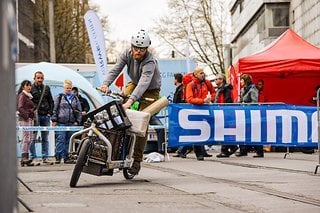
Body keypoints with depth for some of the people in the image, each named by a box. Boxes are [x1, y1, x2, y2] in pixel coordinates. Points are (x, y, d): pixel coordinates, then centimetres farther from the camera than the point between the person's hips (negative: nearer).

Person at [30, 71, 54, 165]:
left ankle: (45, 157, 11)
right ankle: (32, 157, -2)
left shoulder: (46, 88, 12)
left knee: (45, 138, 8)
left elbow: (51, 101, 17)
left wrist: (50, 112, 6)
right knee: (33, 138, -6)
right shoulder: (31, 88, -2)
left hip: (46, 116, 5)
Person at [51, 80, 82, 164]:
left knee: (68, 141, 5)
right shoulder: (59, 97, 4)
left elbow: (79, 110, 16)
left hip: (71, 123, 4)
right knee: (60, 140, -8)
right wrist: (54, 119, -5)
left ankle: (66, 157, 8)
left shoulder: (75, 98, 15)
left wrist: (77, 121, 7)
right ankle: (58, 157, -4)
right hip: (61, 123, -4)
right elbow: (54, 109, 1)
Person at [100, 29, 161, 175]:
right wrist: (106, 84, -42)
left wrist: (131, 100, -59)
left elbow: (144, 82, -46)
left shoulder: (150, 62, -33)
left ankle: (137, 161, -8)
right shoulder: (127, 54, -16)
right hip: (134, 83, 5)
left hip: (150, 91, -5)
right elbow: (115, 70, -21)